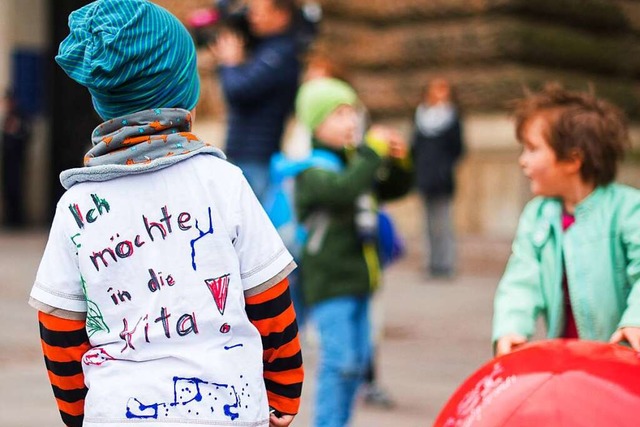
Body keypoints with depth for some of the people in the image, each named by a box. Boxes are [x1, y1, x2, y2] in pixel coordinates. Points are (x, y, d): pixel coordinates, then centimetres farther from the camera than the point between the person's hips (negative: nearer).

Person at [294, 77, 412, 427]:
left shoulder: (353, 159, 14)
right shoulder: (312, 168, -13)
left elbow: (394, 189, 24)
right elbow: (344, 189, -34)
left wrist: (398, 160, 4)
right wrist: (374, 151, -25)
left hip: (355, 277, 9)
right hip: (328, 280, -9)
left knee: (358, 357, 15)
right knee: (341, 360, -14)